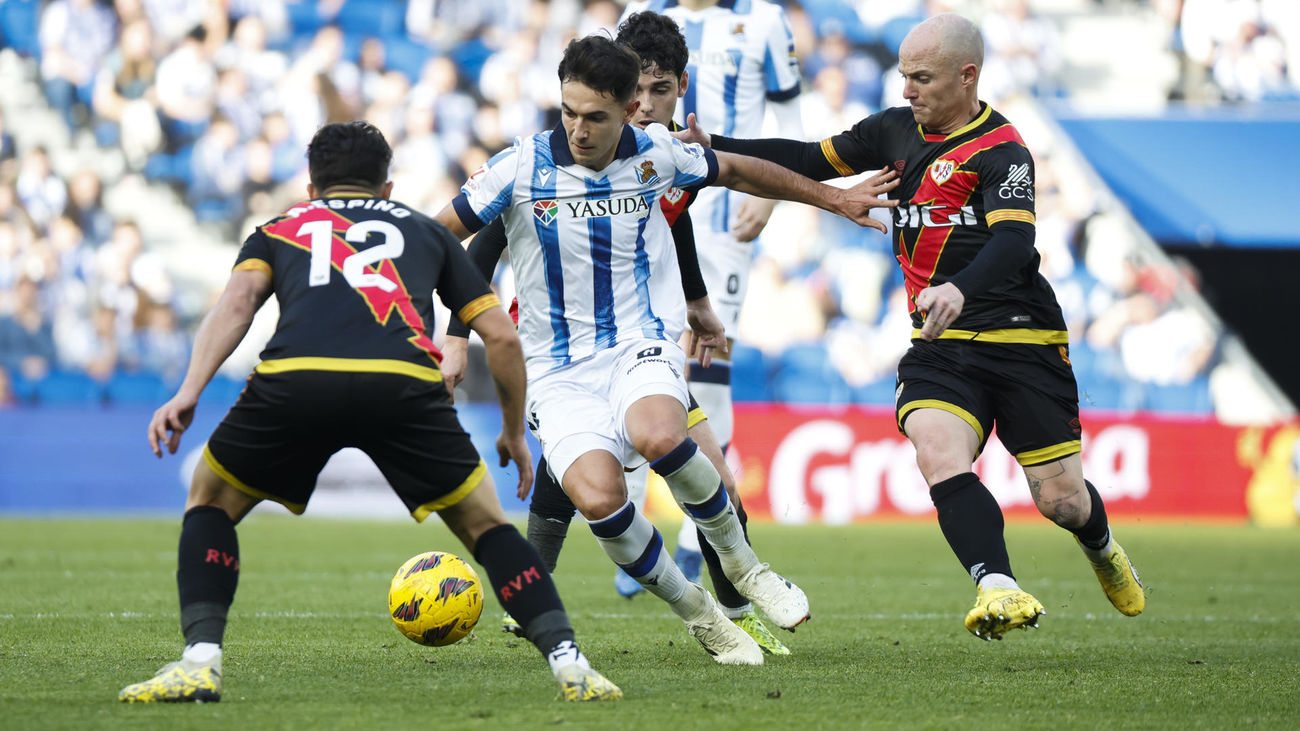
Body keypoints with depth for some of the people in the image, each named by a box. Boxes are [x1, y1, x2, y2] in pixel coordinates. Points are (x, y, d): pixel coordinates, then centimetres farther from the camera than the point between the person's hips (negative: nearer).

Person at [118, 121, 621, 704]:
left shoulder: (280, 229, 34)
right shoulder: (423, 230, 35)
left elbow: (238, 299, 12)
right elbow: (501, 335, 29)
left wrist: (189, 391, 1)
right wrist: (514, 432, 41)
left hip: (292, 379, 0)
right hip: (404, 384, 0)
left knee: (210, 504, 26)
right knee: (483, 523, 21)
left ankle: (200, 661, 9)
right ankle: (568, 662, 5)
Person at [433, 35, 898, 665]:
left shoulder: (656, 153, -1)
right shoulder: (521, 167, -8)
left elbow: (737, 172, 19)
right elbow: (437, 235, 2)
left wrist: (832, 198, 28)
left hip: (642, 346, 0)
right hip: (557, 370, 0)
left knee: (659, 435, -35)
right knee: (598, 496, -28)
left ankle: (739, 560, -6)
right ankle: (698, 615, -1)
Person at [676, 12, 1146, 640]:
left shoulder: (1002, 152, -11)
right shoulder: (897, 130, 11)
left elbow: (1014, 241, -27)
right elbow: (812, 161, 18)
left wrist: (961, 289, -47)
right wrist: (711, 147, 7)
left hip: (1022, 339, -5)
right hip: (939, 346, 5)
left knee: (1060, 498, 0)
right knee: (938, 454, -26)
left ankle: (1102, 547, 37)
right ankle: (999, 589, -38)